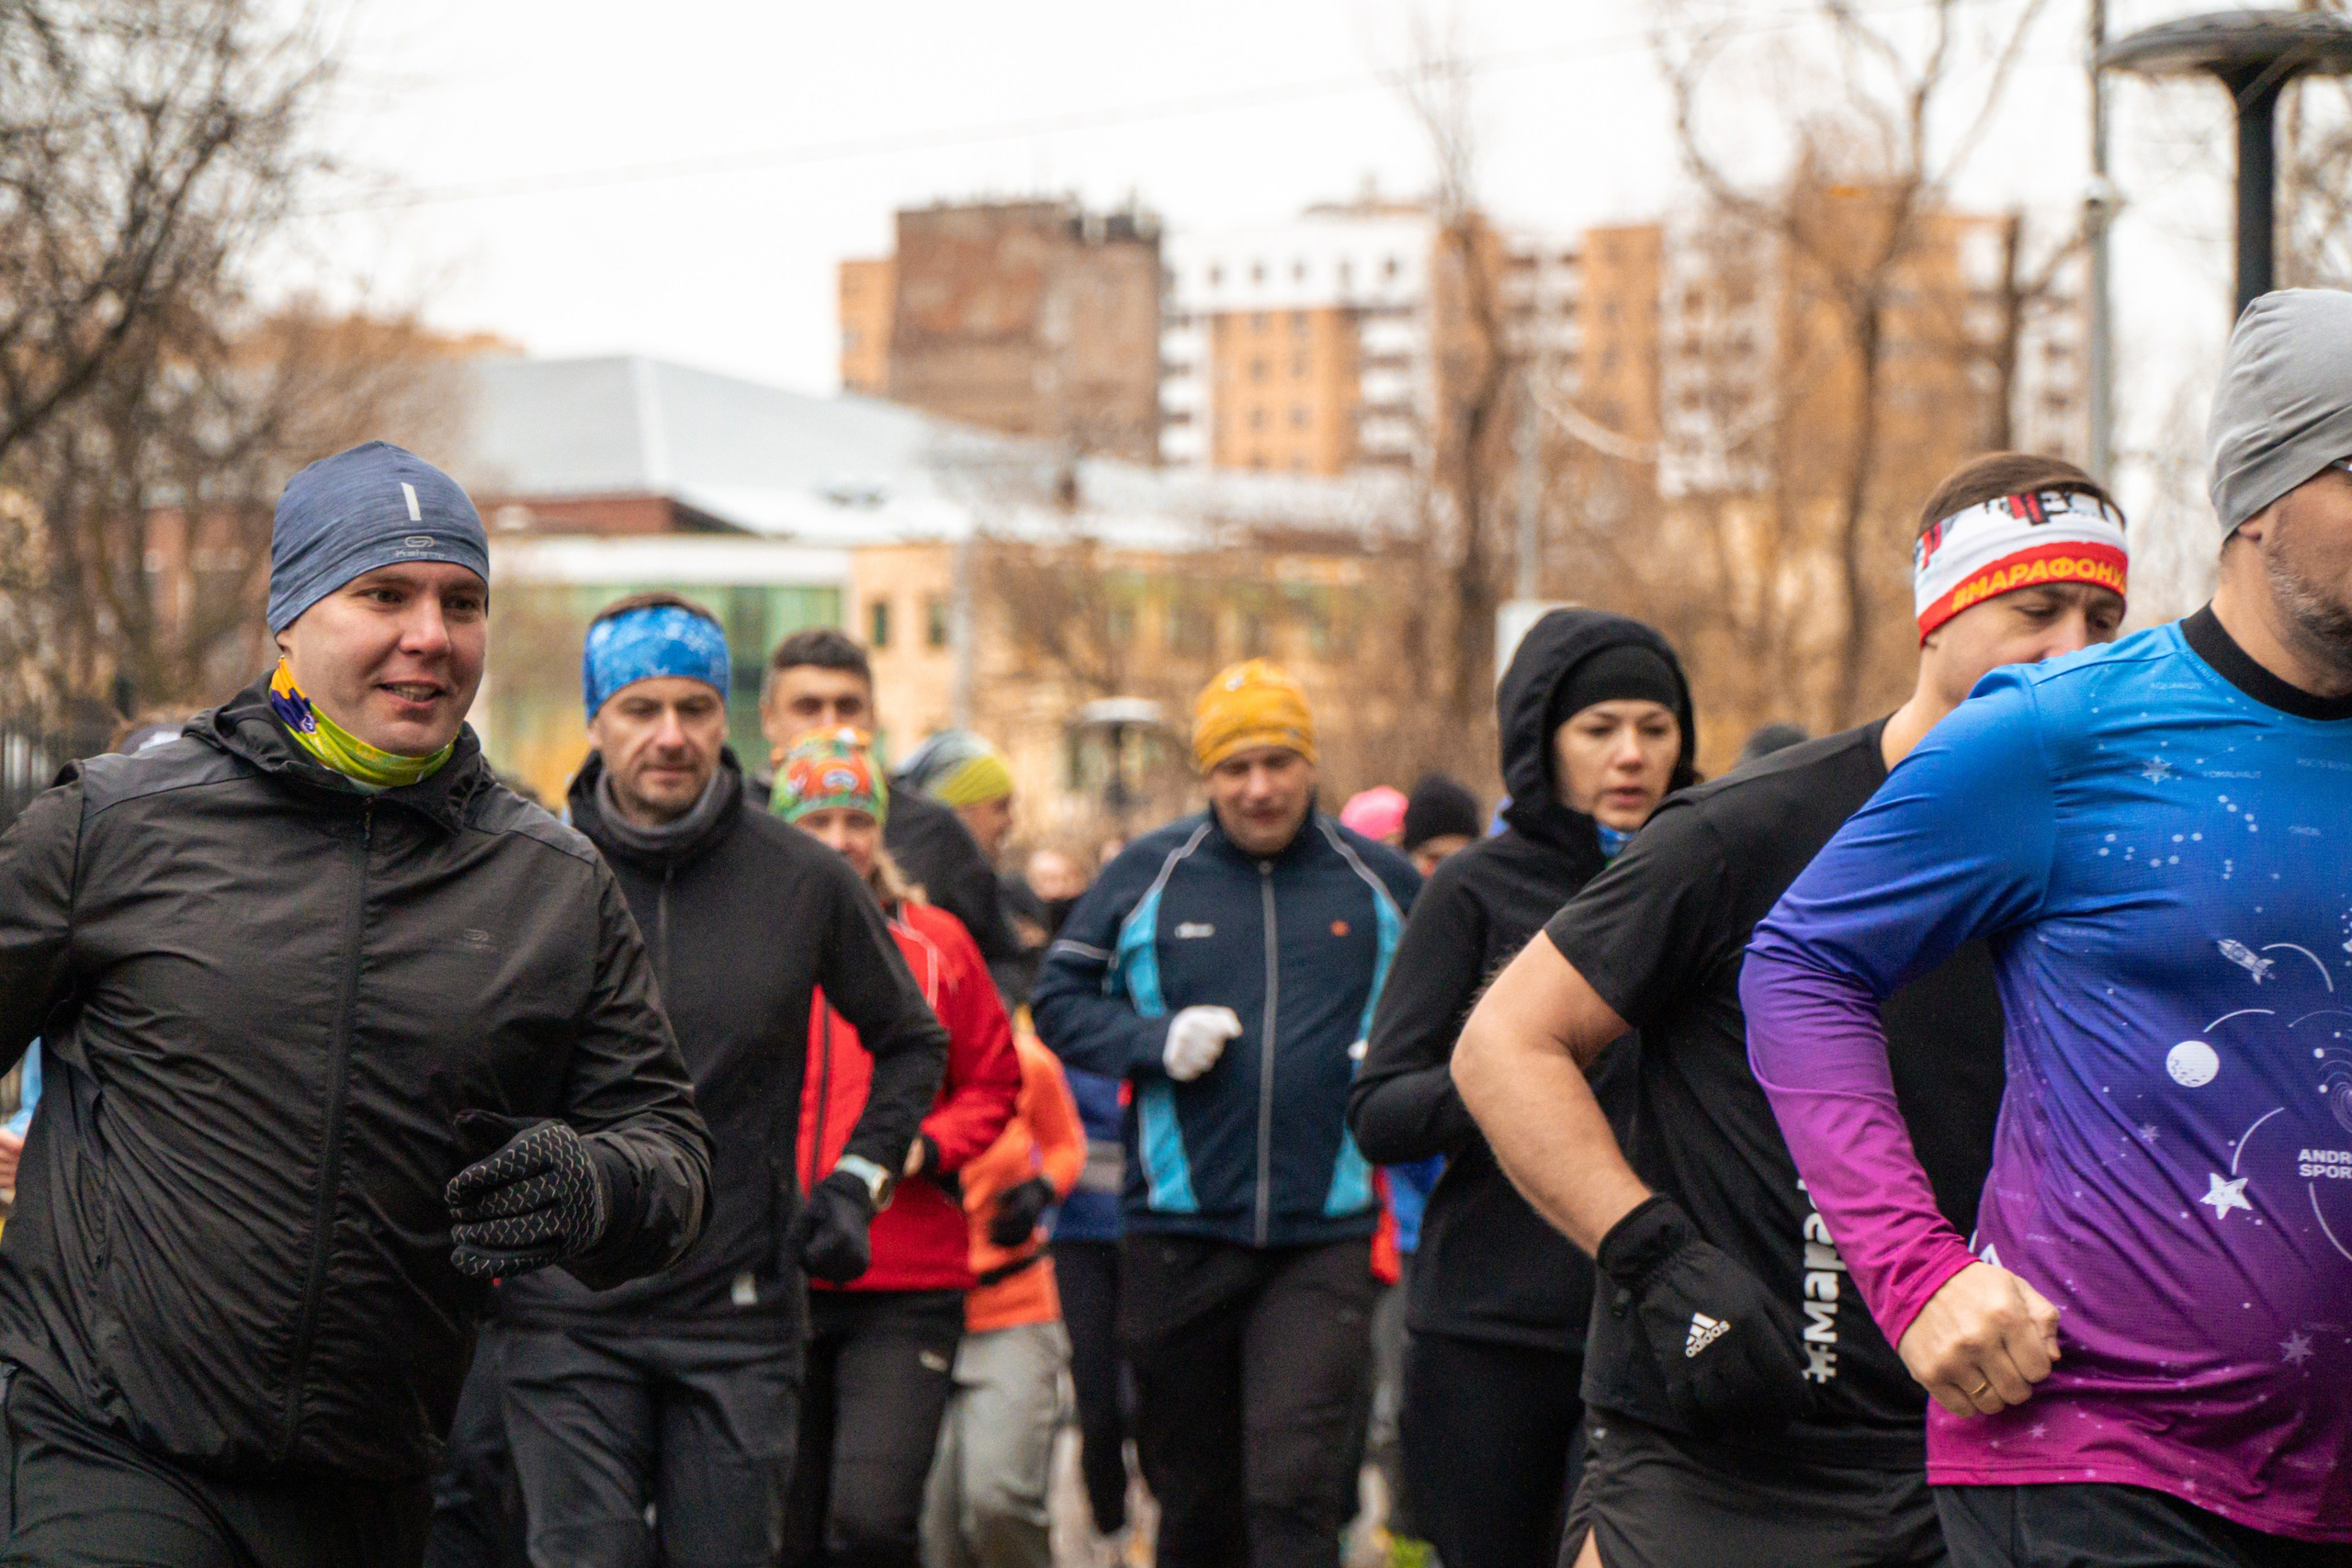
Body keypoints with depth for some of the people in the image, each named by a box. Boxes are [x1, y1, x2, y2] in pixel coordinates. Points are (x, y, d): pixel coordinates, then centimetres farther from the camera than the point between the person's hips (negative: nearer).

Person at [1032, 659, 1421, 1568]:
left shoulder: (1382, 881, 7)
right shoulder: (1146, 875, 4)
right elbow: (1059, 1000, 9)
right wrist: (1156, 1041, -8)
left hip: (1326, 1238, -1)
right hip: (1178, 1235, 1)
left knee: (1295, 1491, -13)